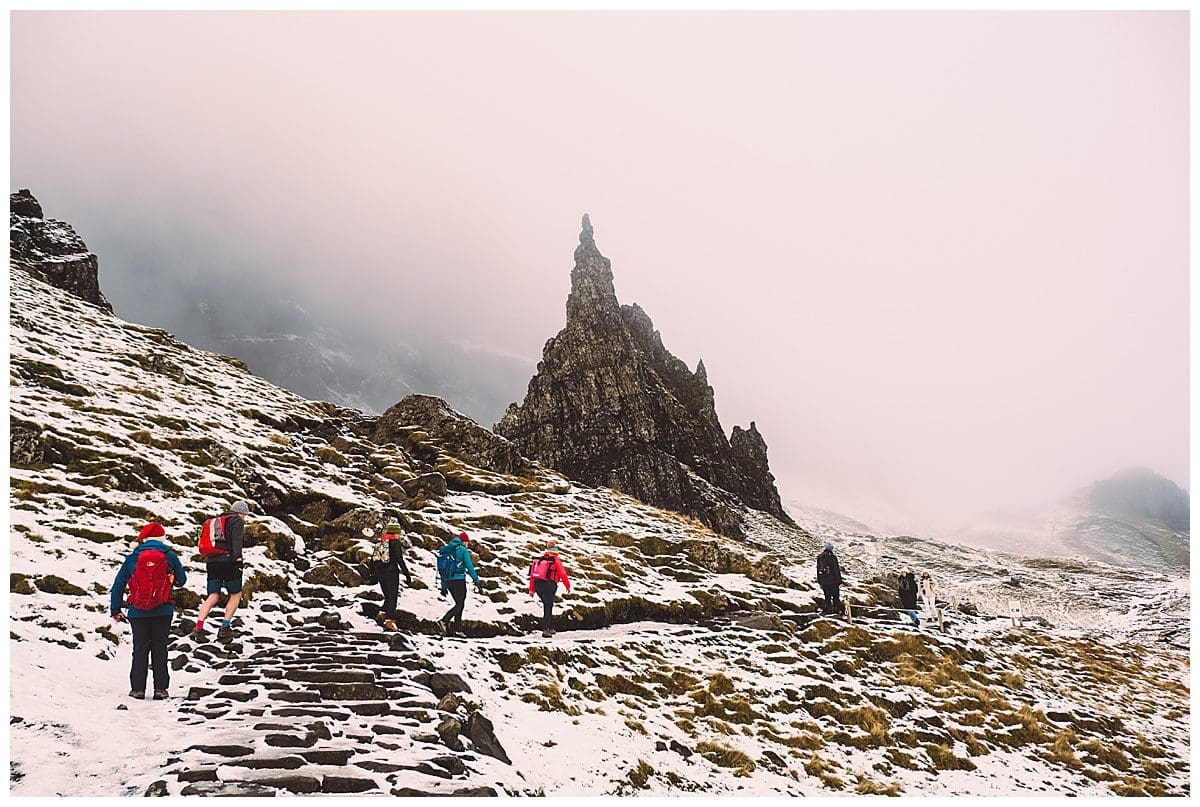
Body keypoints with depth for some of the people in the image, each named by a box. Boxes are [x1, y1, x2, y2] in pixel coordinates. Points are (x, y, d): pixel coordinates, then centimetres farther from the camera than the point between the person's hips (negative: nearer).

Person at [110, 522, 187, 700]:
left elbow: (118, 586, 5)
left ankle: (138, 688, 8)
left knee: (140, 649, 9)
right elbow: (181, 580, 8)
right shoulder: (169, 556, 0)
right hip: (163, 611, 0)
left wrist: (115, 611, 13)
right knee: (159, 648, 8)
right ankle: (160, 688, 6)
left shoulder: (132, 558, 2)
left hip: (138, 612, 0)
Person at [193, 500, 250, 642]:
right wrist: (237, 556, -23)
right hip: (228, 562, -7)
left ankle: (199, 628, -12)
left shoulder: (216, 520, 25)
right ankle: (225, 628, 2)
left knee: (213, 597, 4)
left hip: (212, 562, 7)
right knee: (236, 594, 8)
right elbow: (237, 539, -14)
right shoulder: (237, 521, 3)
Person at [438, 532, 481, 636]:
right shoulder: (463, 550, -4)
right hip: (459, 580, -7)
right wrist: (476, 580, -6)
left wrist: (443, 587, 23)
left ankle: (457, 627, 9)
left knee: (459, 603, 15)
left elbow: (443, 569, 19)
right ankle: (445, 620, -23)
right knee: (460, 604, -4)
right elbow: (469, 566, -10)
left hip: (448, 581, 7)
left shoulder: (447, 550, 16)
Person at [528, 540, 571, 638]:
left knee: (548, 605, 21)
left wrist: (531, 589, 18)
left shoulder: (539, 559, 15)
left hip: (537, 585, 6)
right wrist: (568, 586, 10)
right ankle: (545, 630, -6)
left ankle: (551, 628, 26)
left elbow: (532, 574, 14)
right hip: (548, 585, -6)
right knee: (548, 607, 3)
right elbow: (563, 574, -4)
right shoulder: (555, 560, -2)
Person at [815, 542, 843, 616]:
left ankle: (826, 609, 9)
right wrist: (839, 581, -6)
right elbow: (836, 570, -13)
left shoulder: (820, 558, 6)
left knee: (827, 596, 14)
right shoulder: (832, 557, -13)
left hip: (824, 581, 5)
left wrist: (820, 582, 18)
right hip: (833, 581, -5)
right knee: (836, 596, 8)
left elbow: (818, 570, 12)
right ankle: (836, 609, 8)